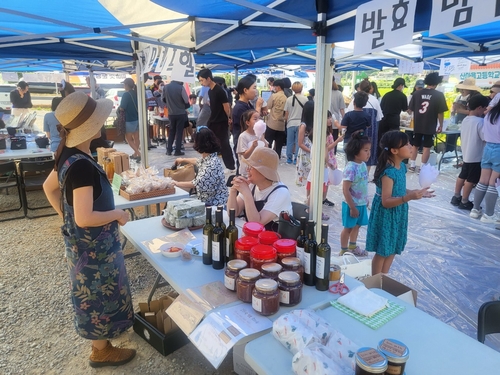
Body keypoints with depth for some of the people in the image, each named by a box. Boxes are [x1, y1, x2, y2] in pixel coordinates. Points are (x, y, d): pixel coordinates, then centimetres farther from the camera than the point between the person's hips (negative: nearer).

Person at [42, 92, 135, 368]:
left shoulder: (68, 154, -1)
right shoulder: (82, 165, -31)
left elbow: (49, 187, 13)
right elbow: (85, 218, -32)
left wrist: (66, 216, 15)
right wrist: (118, 214, -17)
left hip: (82, 241, 9)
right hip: (93, 245, -9)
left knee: (95, 292, 28)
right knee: (98, 294, 11)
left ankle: (101, 335, 52)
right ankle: (101, 351, 33)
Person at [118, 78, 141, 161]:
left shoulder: (126, 94, -17)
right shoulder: (136, 93, 4)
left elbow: (122, 108, -18)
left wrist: (118, 108, 2)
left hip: (130, 120, -7)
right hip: (138, 118, 7)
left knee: (128, 138, 5)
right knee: (136, 137, 14)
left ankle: (138, 153, -7)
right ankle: (135, 154, 23)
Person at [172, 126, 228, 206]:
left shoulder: (212, 164, -26)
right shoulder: (206, 158, 4)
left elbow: (197, 184, -25)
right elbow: (198, 161, 29)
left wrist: (177, 183, -13)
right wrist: (183, 160, 43)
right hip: (205, 200, 8)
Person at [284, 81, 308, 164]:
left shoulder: (289, 99, -1)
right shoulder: (305, 99, -5)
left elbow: (286, 113, 2)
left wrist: (286, 121, 17)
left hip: (291, 123, 1)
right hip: (301, 123, -1)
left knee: (290, 142, 11)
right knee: (298, 142, 6)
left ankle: (289, 158, 17)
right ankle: (296, 159, 9)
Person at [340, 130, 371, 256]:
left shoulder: (363, 164, -1)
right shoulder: (351, 168, -26)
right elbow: (345, 190, -25)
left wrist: (366, 199, 17)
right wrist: (352, 207, -22)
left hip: (362, 203, 8)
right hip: (352, 205, -8)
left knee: (357, 225, 22)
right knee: (348, 227, 9)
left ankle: (353, 247, 42)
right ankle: (344, 250, 28)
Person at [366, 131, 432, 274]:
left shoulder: (401, 166, 1)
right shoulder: (388, 172, -26)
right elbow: (386, 201, -28)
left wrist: (417, 192, 6)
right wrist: (409, 197, -37)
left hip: (398, 214, 9)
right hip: (386, 216, -9)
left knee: (392, 250, 19)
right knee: (382, 252, 6)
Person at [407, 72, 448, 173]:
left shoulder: (417, 93, -2)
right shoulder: (439, 95, -8)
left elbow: (410, 110, 1)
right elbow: (440, 112, -8)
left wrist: (409, 112, 24)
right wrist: (440, 125, 3)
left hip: (418, 125, 3)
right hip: (430, 126, -3)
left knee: (415, 145, 14)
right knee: (427, 147, 5)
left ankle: (412, 166, 18)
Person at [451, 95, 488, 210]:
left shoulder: (465, 120, 6)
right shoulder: (479, 121, -20)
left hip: (466, 154, 8)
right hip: (476, 156, -8)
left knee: (462, 176, 18)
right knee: (470, 179, 1)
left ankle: (456, 197, 26)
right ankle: (464, 202, 8)